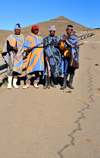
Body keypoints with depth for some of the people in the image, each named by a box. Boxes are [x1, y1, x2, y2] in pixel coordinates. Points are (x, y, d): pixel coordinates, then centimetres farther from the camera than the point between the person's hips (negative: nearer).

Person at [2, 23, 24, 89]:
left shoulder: (22, 36, 13)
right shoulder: (10, 37, 5)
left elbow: (23, 45, 19)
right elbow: (7, 46, 1)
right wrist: (13, 47, -17)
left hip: (19, 55, 2)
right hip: (12, 54, -2)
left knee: (17, 68, 0)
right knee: (11, 68, -11)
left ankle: (14, 83, 9)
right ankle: (9, 83, -6)